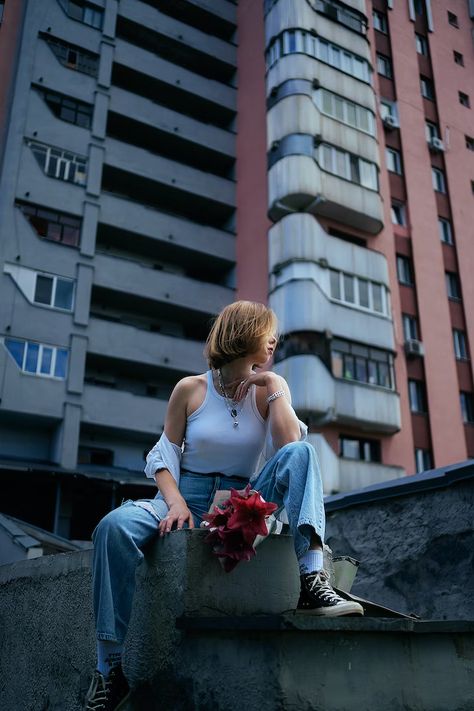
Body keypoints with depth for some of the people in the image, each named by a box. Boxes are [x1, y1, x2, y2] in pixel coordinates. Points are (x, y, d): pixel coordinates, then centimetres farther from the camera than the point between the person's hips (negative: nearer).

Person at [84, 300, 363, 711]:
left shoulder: (270, 388, 4)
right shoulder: (190, 389, 1)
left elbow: (290, 447, -12)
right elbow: (165, 457, 2)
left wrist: (274, 388, -10)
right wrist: (176, 503, -15)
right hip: (190, 497, 0)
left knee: (301, 454, -23)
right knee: (115, 527, -29)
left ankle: (311, 580, -34)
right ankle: (111, 668, -17)